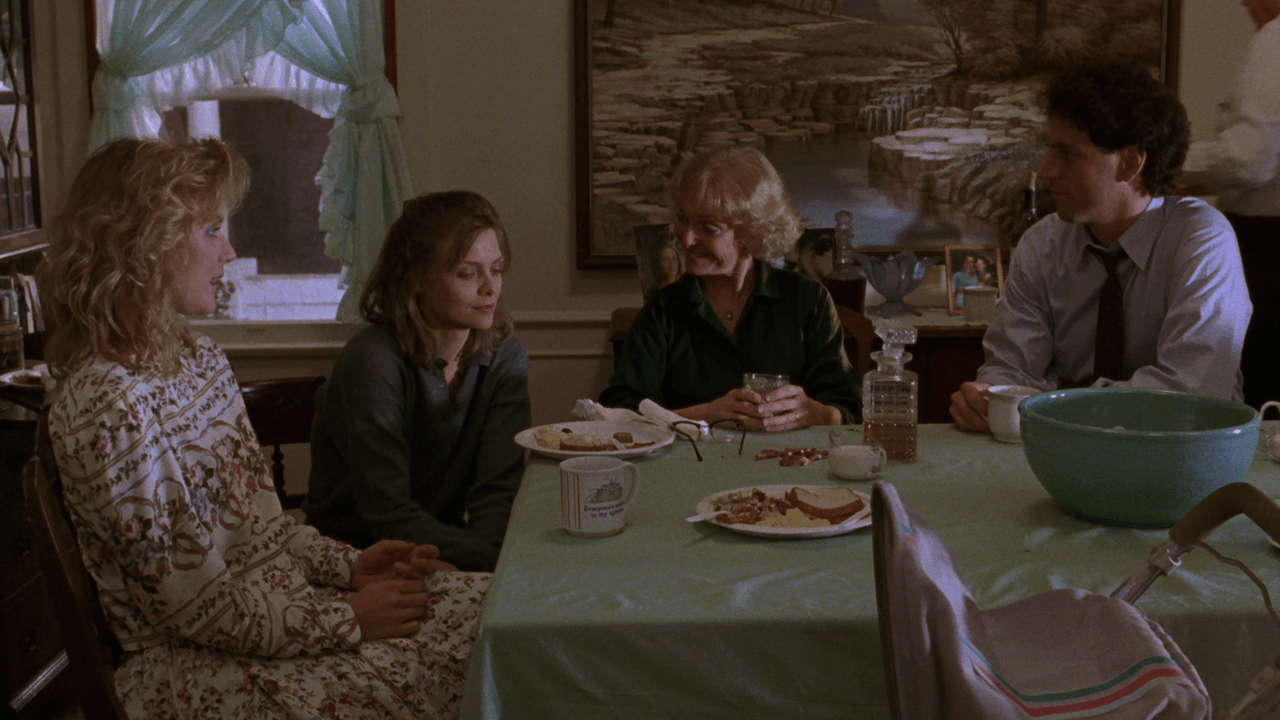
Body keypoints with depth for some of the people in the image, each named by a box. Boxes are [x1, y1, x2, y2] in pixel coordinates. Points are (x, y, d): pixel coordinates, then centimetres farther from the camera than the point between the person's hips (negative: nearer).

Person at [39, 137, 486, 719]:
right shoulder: (109, 409, -22)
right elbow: (195, 610, -20)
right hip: (197, 669, -8)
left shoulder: (200, 358, 8)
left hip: (283, 593, 9)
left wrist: (349, 566, 0)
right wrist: (348, 621, -15)